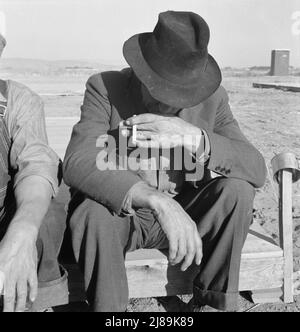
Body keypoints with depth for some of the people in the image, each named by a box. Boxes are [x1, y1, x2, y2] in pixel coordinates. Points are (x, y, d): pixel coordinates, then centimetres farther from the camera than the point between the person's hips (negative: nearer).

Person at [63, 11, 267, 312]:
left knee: (238, 189, -21)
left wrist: (196, 139, -35)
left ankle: (213, 300, -3)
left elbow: (257, 169, -15)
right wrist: (159, 201, -44)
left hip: (182, 214, 3)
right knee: (92, 213, -35)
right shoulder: (105, 88, -15)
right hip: (121, 213, -2)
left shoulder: (212, 98, -7)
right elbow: (77, 164, -30)